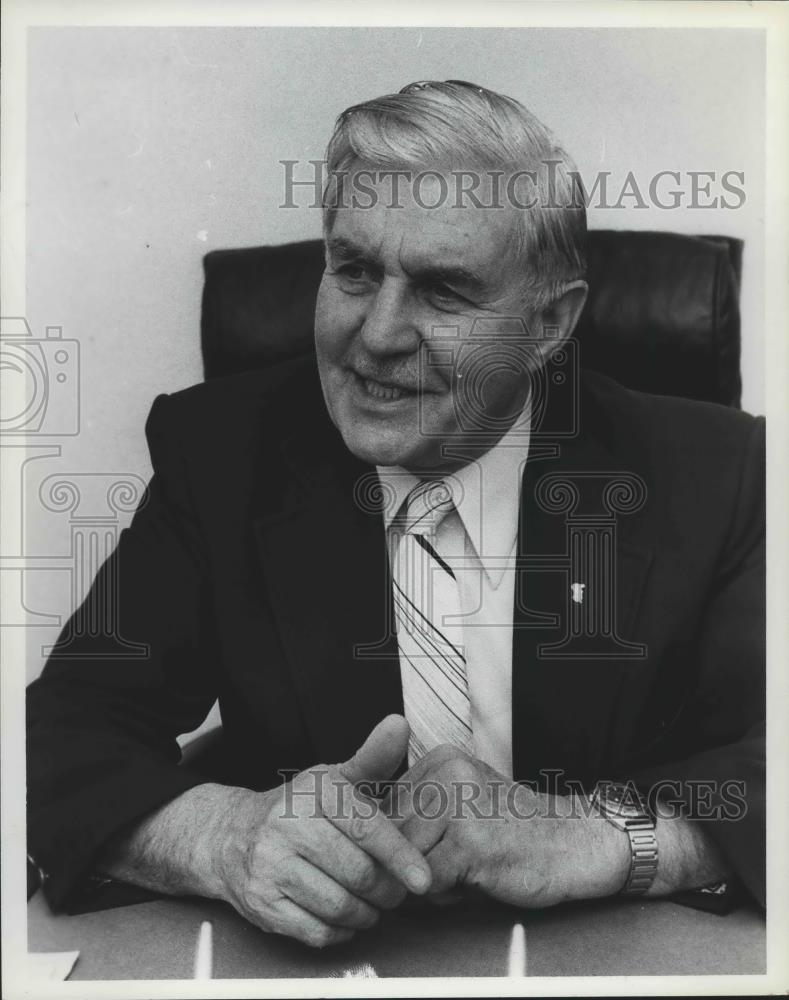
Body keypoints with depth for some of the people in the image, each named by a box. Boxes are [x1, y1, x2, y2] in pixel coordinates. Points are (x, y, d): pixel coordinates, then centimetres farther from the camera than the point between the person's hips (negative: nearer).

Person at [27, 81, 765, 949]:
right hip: (296, 969, 1)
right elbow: (68, 728, -10)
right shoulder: (215, 450, -6)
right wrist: (226, 834, -29)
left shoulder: (713, 474, -9)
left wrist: (580, 836, -29)